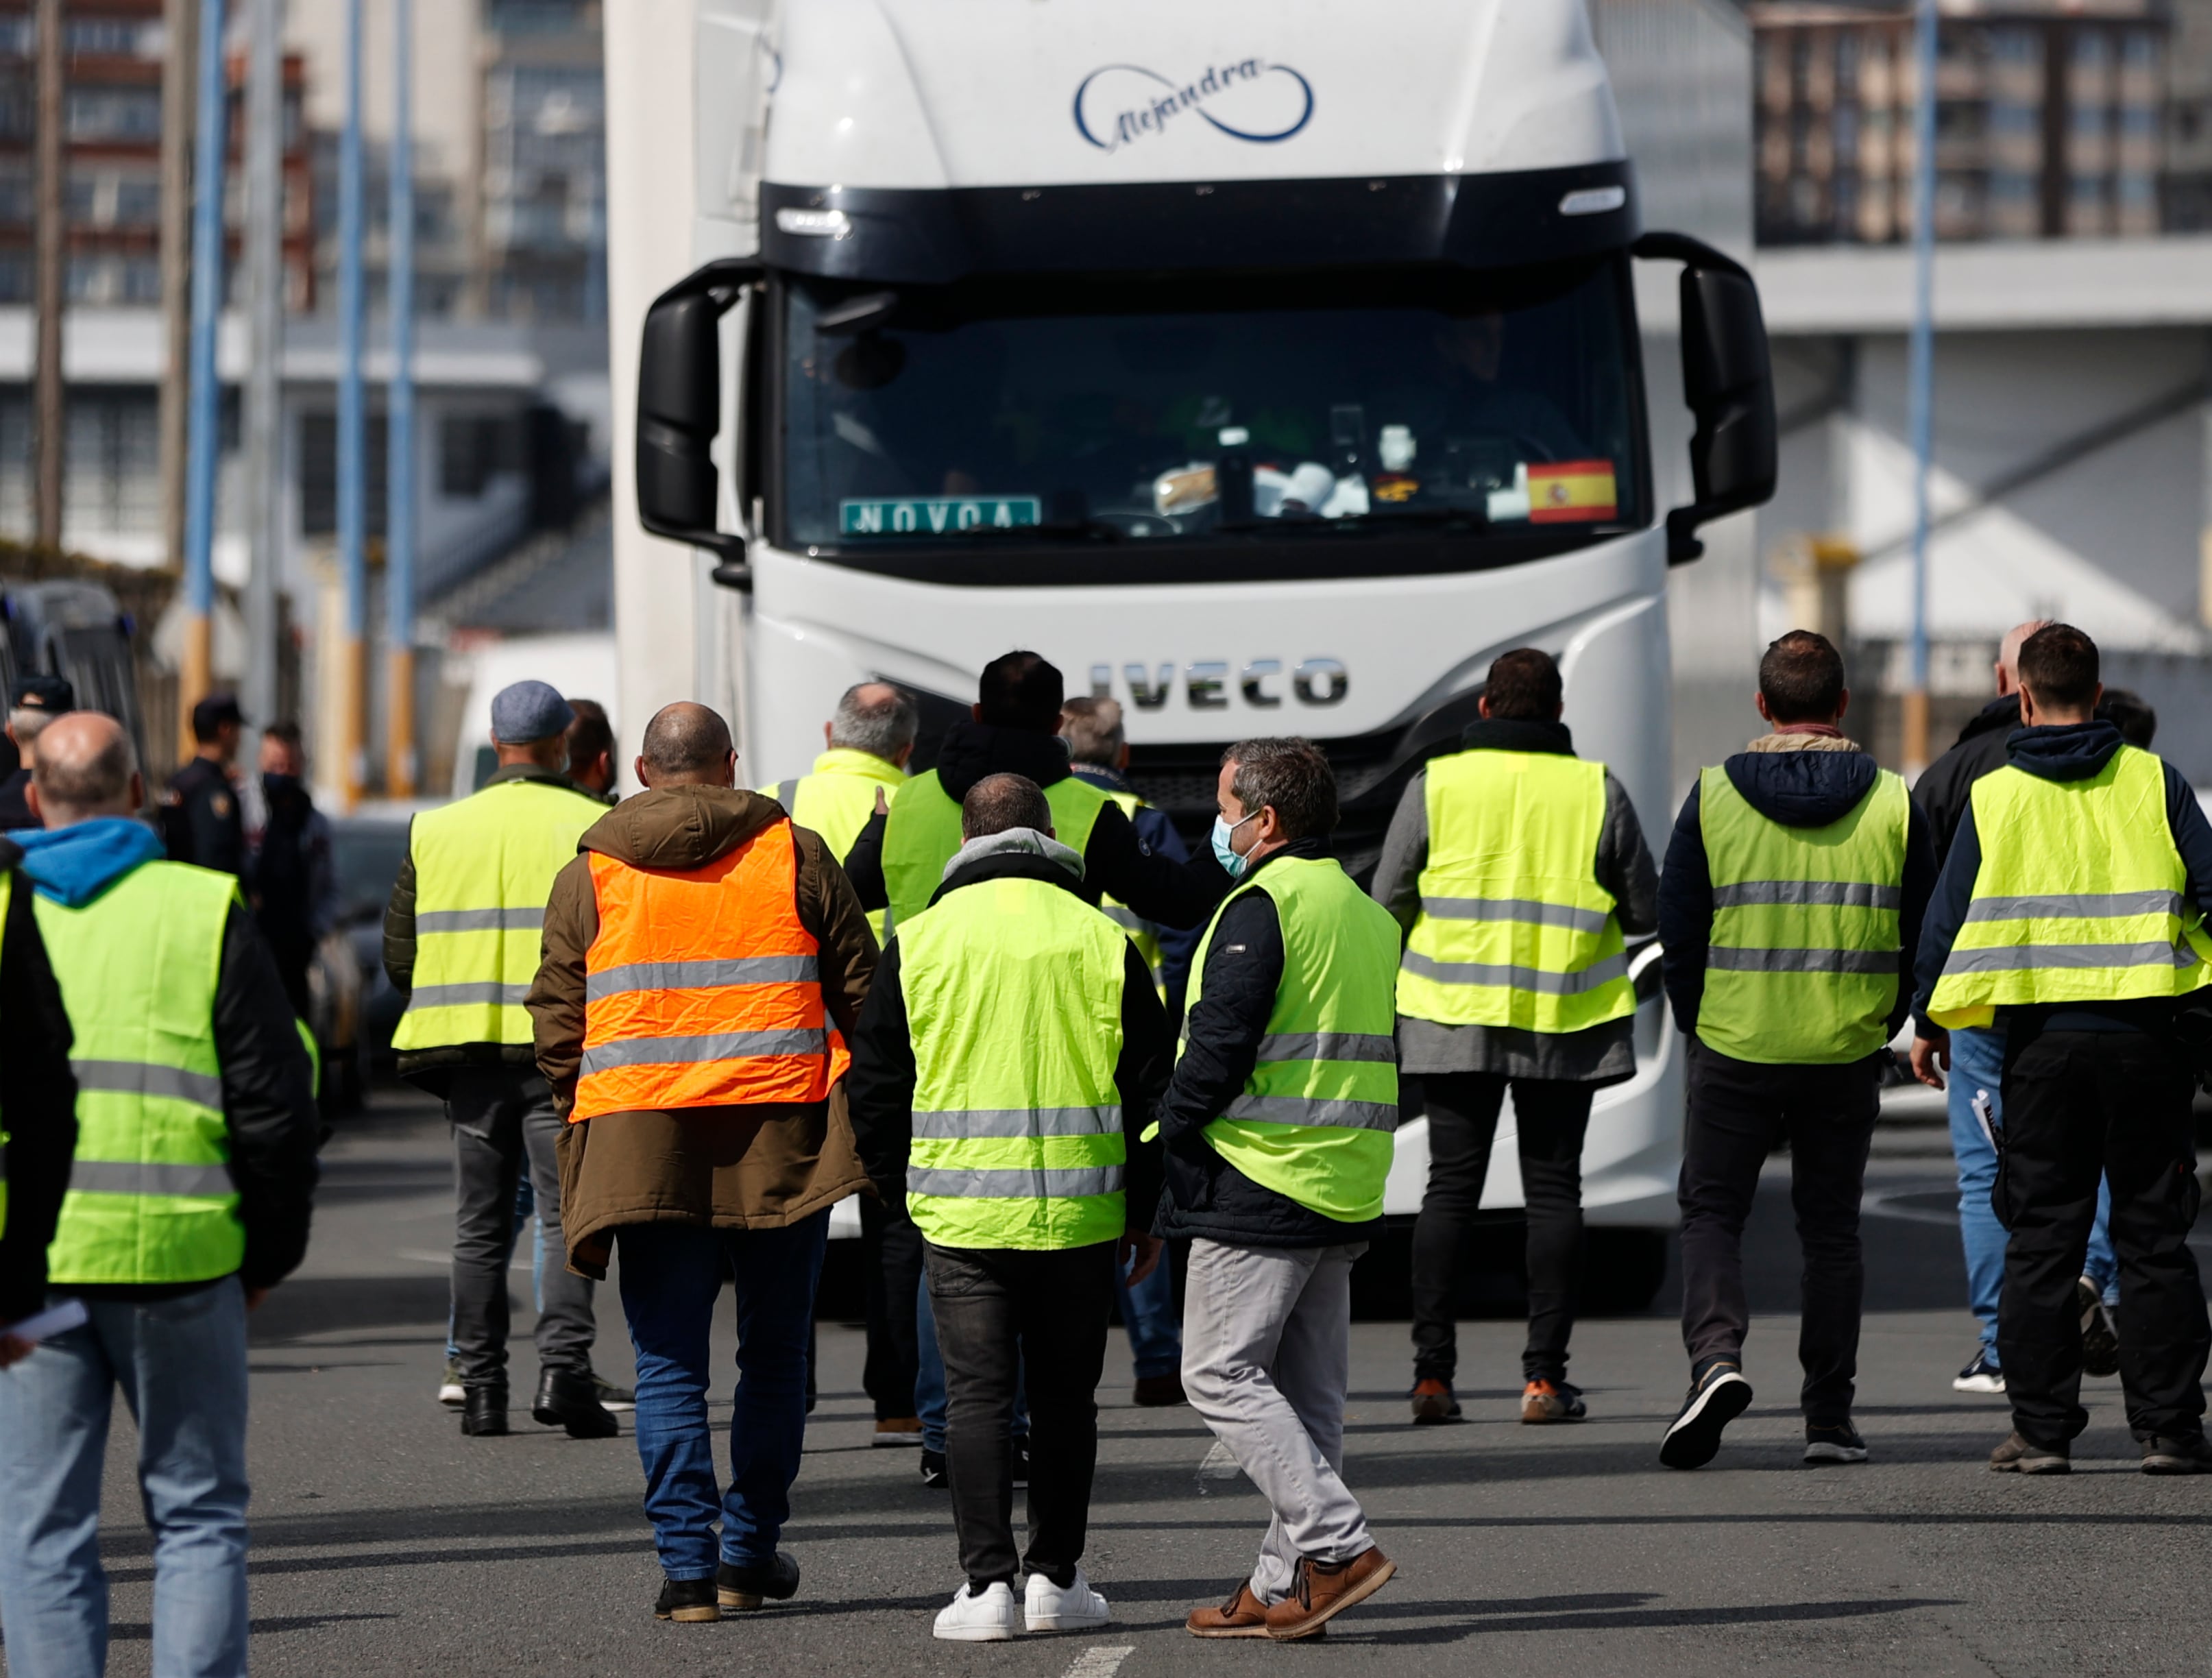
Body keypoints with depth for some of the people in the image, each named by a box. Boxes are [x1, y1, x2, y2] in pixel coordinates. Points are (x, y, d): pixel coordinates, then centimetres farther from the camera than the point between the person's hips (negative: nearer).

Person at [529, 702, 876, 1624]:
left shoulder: (590, 875, 5)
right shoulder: (797, 856, 4)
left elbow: (556, 1023, 6)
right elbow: (862, 991, 6)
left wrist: (577, 1116, 19)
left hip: (643, 1144, 0)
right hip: (780, 1134, 0)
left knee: (669, 1364, 4)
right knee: (774, 1351, 13)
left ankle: (688, 1564, -4)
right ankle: (751, 1552, 16)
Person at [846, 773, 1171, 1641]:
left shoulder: (918, 942, 1)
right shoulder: (1102, 940, 1)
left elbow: (875, 1081, 7)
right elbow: (1149, 1082, 5)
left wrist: (897, 1182, 21)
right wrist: (1144, 1211, 14)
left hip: (961, 1211, -1)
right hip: (1078, 1212, 1)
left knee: (977, 1395, 1)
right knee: (1063, 1396, 11)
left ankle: (987, 1579, -6)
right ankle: (1055, 1577, 13)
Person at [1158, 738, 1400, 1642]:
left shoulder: (1264, 906, -12)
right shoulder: (1371, 917, 16)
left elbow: (1219, 1046, -17)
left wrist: (1169, 1131, -3)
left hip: (1258, 1184, -9)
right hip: (1345, 1193, 9)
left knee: (1221, 1372, -5)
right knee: (1305, 1390, 10)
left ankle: (1339, 1545, -15)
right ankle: (1284, 1585, 11)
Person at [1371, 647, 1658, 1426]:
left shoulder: (1435, 785, -2)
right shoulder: (1597, 790, -1)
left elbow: (1388, 902, -1)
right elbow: (1648, 909, 3)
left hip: (1454, 1012, 0)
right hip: (1565, 1019, 0)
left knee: (1451, 1186, 6)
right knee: (1553, 1189, 6)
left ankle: (1432, 1370, -1)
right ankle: (1545, 1375, 1)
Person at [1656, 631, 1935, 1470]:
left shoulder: (1713, 796, -4)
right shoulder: (1891, 803, -1)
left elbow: (1678, 928, 0)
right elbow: (1925, 931, 4)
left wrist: (1698, 1024, 13)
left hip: (1735, 1049, -1)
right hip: (1848, 1055, 1)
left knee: (1712, 1212, 9)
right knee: (1831, 1227, 12)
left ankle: (1716, 1355, -16)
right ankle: (1829, 1416, 10)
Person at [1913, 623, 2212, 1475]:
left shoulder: (1993, 797, 1)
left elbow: (1948, 918, 1)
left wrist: (1928, 1024, 12)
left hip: (2041, 1039, 0)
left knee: (2041, 1239, 6)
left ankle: (2041, 1428, 4)